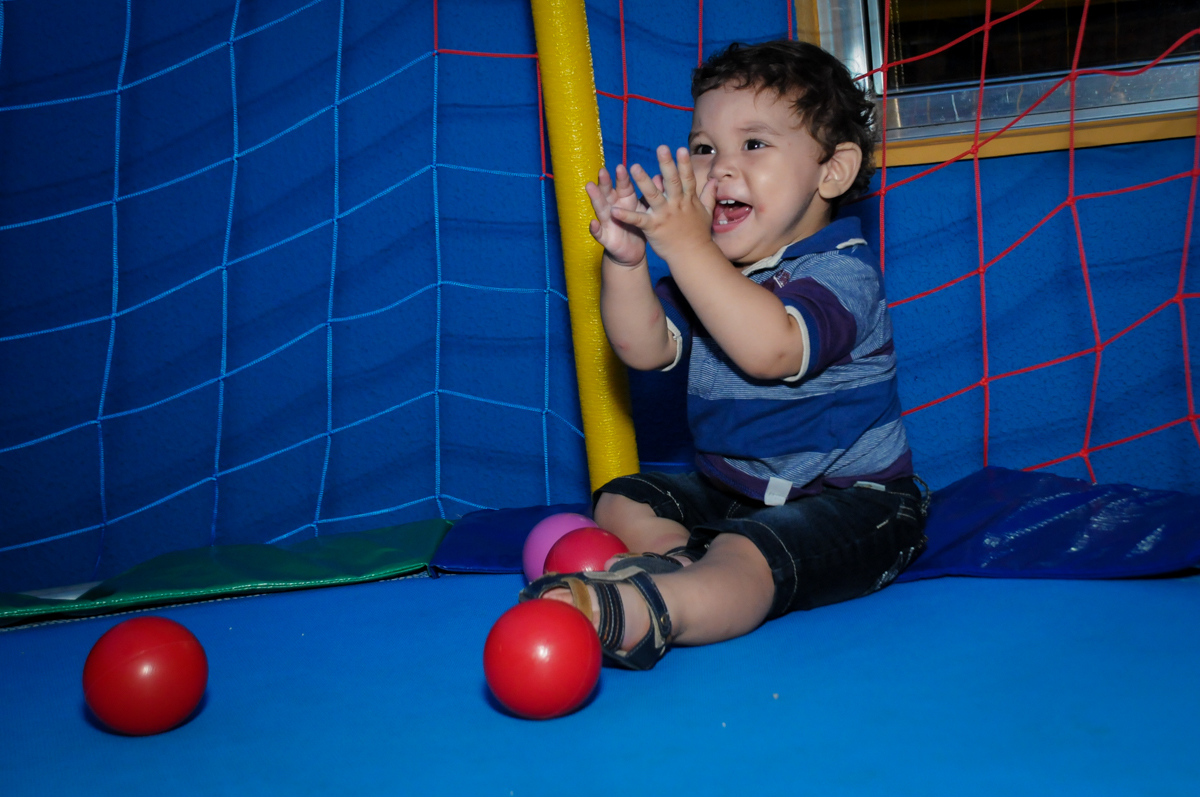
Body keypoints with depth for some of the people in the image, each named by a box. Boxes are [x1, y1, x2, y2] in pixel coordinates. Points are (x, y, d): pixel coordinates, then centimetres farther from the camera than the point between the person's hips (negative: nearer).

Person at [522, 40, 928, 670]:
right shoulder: (710, 267, 8)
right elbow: (645, 350, -4)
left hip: (847, 501, -9)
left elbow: (769, 349, -36)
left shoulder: (840, 269, -16)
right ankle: (683, 559, -22)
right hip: (725, 487, 9)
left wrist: (685, 246, -39)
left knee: (748, 556, -34)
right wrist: (625, 261, -22)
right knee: (620, 501, 5)